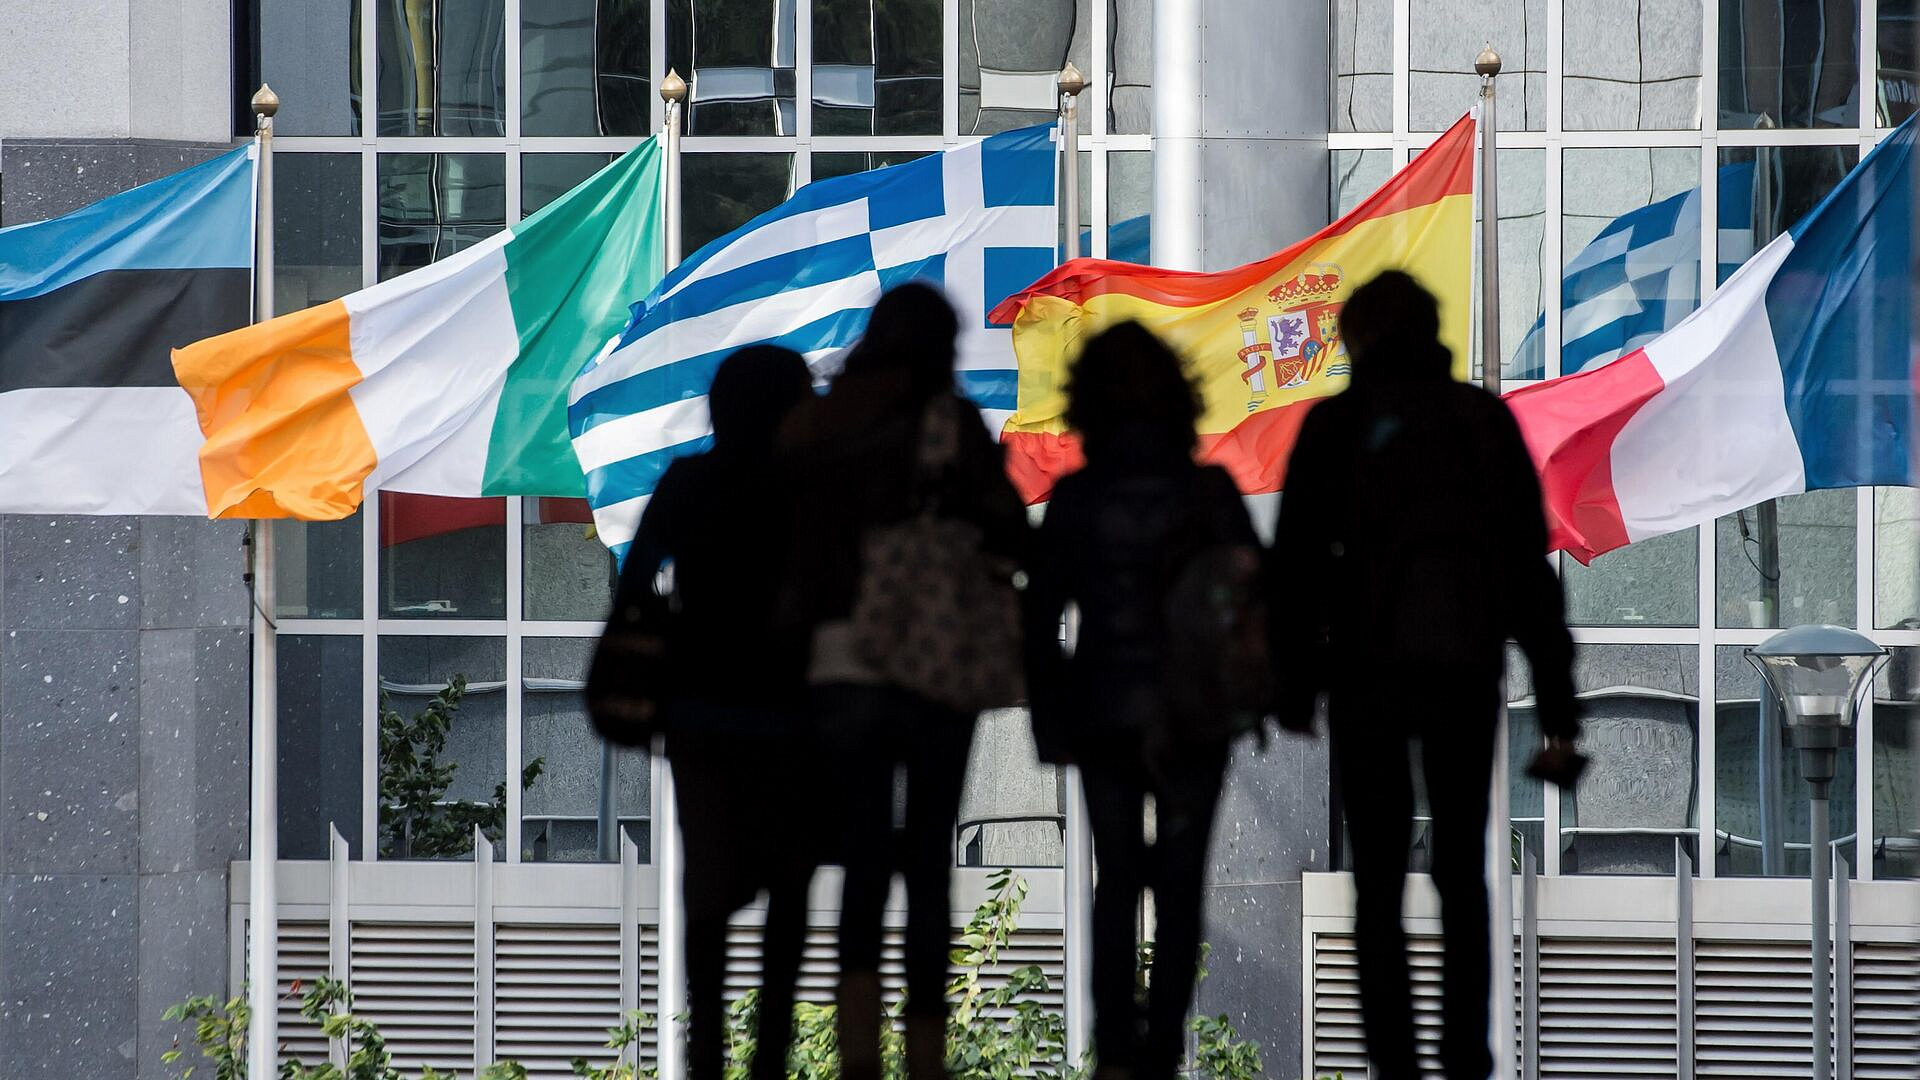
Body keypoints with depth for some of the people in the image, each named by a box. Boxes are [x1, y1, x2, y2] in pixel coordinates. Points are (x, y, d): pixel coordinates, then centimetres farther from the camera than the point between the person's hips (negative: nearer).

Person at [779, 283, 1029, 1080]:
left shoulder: (816, 429, 7)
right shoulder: (950, 422, -3)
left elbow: (795, 552, 10)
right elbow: (1011, 534, -7)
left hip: (840, 663, 3)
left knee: (863, 859, 6)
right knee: (929, 863, 7)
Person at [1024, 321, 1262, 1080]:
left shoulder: (1074, 499, -3)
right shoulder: (1210, 491, -4)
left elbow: (1041, 617, -2)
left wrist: (1050, 723, 5)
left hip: (1102, 716, 1)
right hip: (1196, 719, -1)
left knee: (1116, 883, 9)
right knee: (1179, 889, 7)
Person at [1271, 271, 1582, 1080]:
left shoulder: (1335, 424, -2)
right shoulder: (1486, 420, 4)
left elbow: (1296, 563, -2)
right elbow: (1530, 566, 4)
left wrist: (1294, 683, 6)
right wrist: (1557, 708, 6)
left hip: (1367, 670, -2)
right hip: (1467, 670, 2)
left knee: (1379, 882, 3)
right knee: (1462, 875, 13)